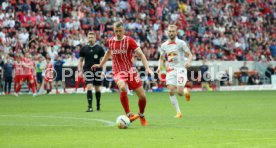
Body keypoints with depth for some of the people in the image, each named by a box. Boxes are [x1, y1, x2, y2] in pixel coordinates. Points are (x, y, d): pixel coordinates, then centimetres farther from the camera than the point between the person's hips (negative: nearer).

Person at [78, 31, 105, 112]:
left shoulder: (99, 48, 1)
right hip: (88, 70, 0)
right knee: (89, 87, -14)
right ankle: (90, 107, -15)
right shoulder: (84, 49, 5)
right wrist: (80, 70, 1)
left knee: (97, 88, 9)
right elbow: (80, 60, 11)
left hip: (97, 70, 0)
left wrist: (103, 71, -8)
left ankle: (98, 105, 27)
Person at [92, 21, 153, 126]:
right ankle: (128, 115, -24)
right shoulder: (110, 42, 2)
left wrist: (147, 68, -22)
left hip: (130, 70, 0)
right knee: (122, 88, -34)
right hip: (118, 72, 0)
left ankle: (141, 115, 28)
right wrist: (100, 65, 31)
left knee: (142, 96, -2)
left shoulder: (129, 41, -8)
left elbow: (140, 54, -11)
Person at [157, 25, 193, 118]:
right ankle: (178, 112, 0)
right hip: (170, 70, 4)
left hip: (180, 69, -4)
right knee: (171, 91, -10)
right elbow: (161, 58, 18)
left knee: (180, 92, -14)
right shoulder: (164, 45, 9)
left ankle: (186, 91, 24)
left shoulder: (181, 43, -3)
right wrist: (159, 67, -2)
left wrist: (188, 62, -24)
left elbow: (190, 55, -2)